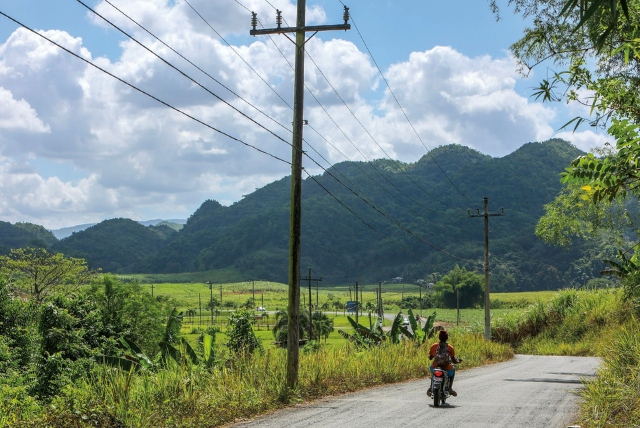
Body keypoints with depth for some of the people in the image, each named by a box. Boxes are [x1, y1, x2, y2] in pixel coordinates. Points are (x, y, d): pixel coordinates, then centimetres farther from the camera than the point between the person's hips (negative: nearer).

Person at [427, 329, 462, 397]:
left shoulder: (433, 346, -3)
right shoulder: (450, 348, -6)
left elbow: (430, 358, 9)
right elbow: (454, 361, -4)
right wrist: (458, 361, 19)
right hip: (447, 370, -1)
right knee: (453, 369, 35)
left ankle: (431, 387, 23)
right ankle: (450, 388, 22)